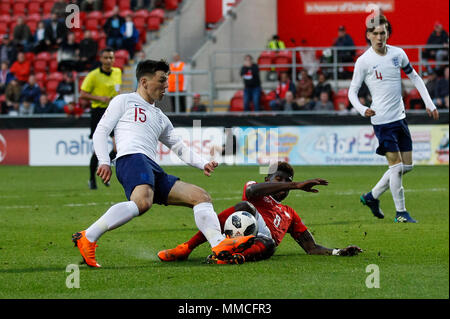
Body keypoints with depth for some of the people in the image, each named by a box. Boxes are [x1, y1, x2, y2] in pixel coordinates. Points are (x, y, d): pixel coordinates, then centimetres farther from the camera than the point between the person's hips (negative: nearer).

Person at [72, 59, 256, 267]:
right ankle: (87, 238, -37)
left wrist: (203, 164, 15)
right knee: (143, 202, -38)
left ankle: (220, 246, -19)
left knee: (201, 196, -3)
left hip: (154, 173, 8)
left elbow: (179, 147, 34)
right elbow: (101, 131, 8)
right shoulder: (124, 101, 16)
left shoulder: (160, 117, 36)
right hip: (132, 159, -8)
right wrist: (104, 162, -9)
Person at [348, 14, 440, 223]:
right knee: (396, 166, -10)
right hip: (382, 120, -6)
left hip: (400, 117, 6)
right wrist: (362, 110, -24)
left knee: (407, 166, 9)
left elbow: (414, 77, 17)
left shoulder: (398, 54, 4)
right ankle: (400, 212, 2)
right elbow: (352, 91, -5)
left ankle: (372, 197, 24)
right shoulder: (364, 61, -10)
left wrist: (429, 103, 12)